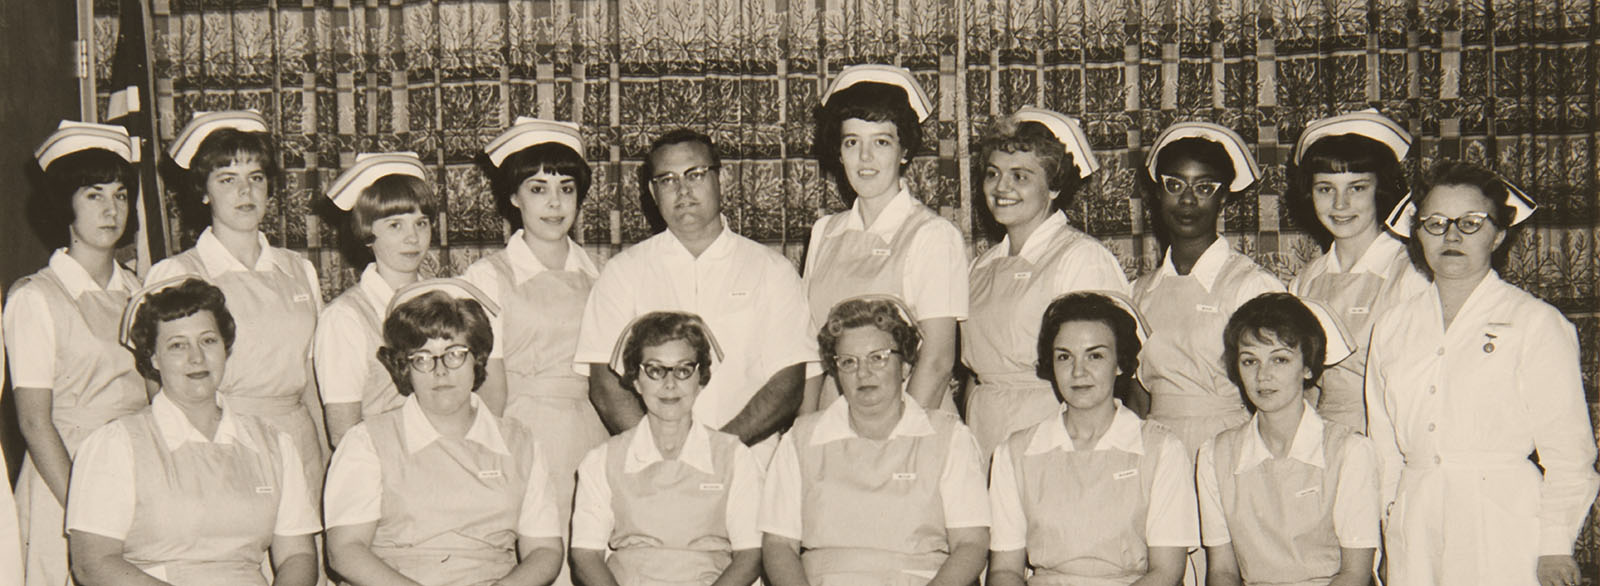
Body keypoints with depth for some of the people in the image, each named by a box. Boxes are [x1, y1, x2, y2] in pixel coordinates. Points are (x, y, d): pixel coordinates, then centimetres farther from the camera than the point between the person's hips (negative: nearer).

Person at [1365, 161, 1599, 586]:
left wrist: (1555, 546, -6)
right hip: (1416, 532, 4)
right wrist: (1377, 540, 10)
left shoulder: (1537, 323, -1)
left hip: (1505, 532, -3)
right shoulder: (1392, 327, 11)